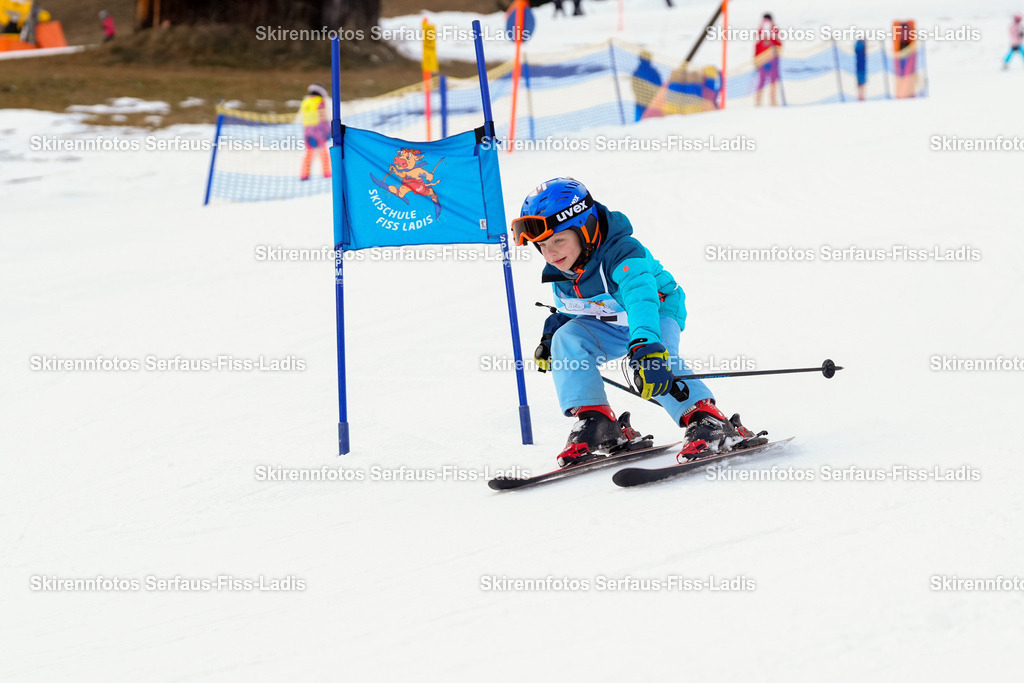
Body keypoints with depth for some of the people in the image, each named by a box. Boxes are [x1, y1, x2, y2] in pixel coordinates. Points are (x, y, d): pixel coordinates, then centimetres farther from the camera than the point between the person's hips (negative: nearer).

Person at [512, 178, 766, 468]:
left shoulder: (622, 254, -36)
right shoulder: (559, 272, -11)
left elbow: (641, 302, -55)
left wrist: (645, 346, -70)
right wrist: (551, 336, 4)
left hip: (658, 312, -6)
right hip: (611, 324, 6)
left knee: (654, 361, -35)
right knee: (567, 338, -18)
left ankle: (708, 422, -39)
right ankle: (593, 421, -18)